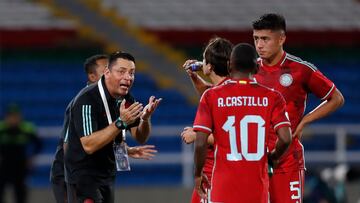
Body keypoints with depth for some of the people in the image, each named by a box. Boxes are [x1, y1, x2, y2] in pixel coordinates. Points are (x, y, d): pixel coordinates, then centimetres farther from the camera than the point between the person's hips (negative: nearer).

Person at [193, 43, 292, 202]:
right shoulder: (271, 97, 1)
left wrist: (198, 174, 9)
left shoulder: (212, 96, -2)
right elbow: (285, 138, -8)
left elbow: (200, 142, -7)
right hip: (258, 190, 1)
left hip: (223, 190, -1)